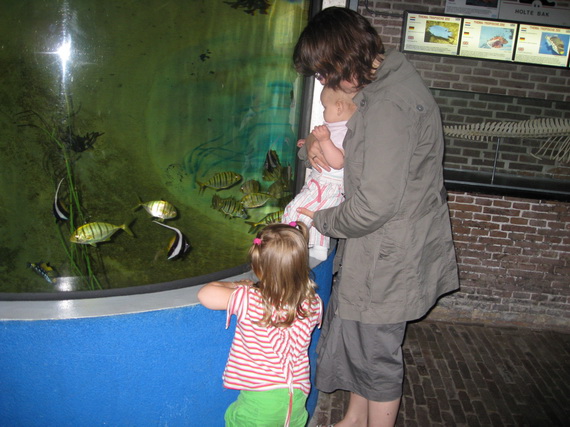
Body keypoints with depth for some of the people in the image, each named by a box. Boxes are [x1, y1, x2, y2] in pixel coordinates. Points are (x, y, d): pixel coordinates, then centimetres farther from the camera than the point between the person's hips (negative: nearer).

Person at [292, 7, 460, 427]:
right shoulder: (387, 82, 8)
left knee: (375, 353, 7)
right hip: (382, 249, 10)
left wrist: (323, 220, -10)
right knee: (351, 337, 23)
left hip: (389, 255, -10)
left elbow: (375, 203, -28)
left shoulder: (388, 105, -25)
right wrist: (313, 144, -2)